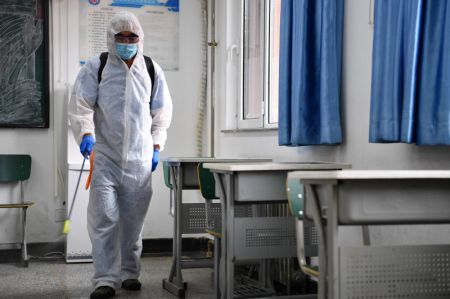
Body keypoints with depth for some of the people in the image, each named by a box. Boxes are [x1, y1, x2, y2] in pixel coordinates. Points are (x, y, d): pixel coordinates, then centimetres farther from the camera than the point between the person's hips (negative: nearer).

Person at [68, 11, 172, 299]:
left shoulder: (152, 70, 9)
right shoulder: (95, 68, 1)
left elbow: (162, 112, 16)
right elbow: (81, 105, -3)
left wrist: (156, 145, 10)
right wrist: (86, 133, -20)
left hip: (140, 159, 2)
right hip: (105, 157, -2)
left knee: (134, 220, 9)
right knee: (104, 219, -8)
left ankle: (130, 273, 23)